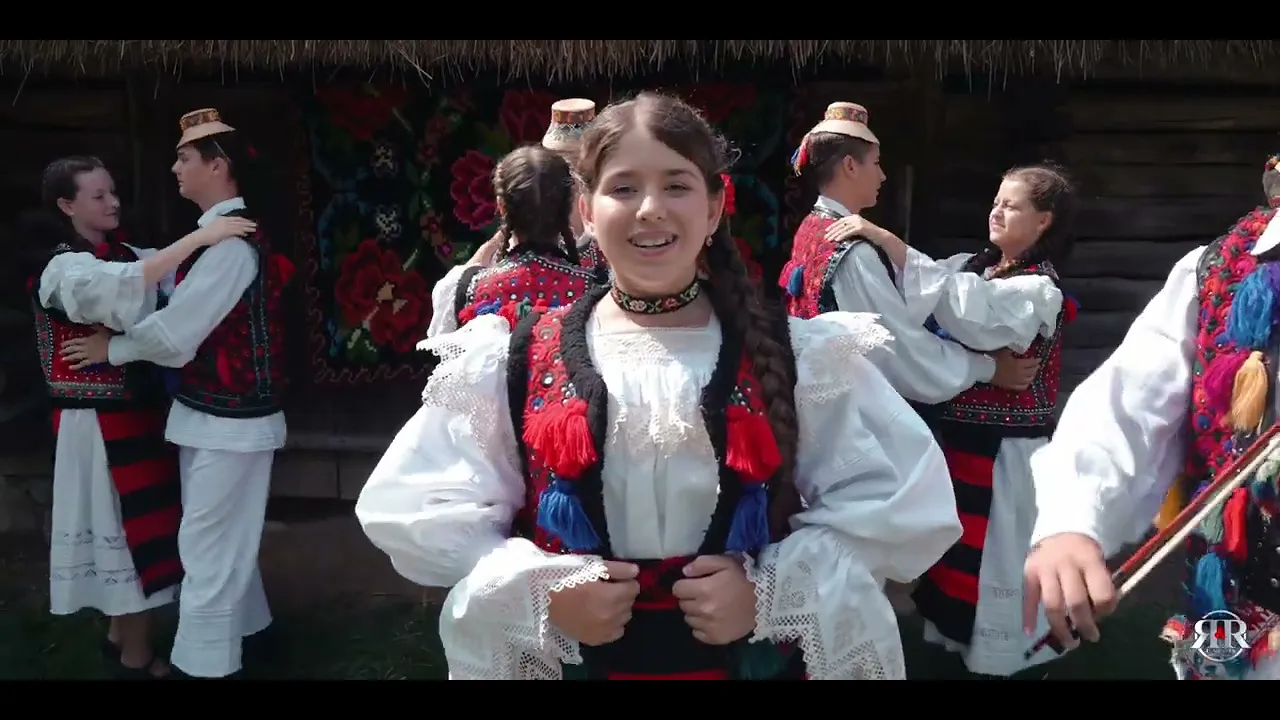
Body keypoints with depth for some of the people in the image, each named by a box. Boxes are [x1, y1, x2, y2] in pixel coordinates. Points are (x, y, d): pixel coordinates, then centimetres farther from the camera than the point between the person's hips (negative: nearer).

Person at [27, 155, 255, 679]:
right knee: (137, 527, 0)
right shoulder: (63, 268, -15)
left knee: (129, 525, 16)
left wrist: (216, 241, -18)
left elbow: (175, 273, -1)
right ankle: (137, 658, 15)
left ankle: (120, 635, 32)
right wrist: (198, 237, -37)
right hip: (101, 419, -7)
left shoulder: (121, 254, 10)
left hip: (134, 409, 7)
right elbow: (127, 285, -34)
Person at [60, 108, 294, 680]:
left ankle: (203, 661, 13)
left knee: (207, 543, 0)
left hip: (227, 419, -10)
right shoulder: (221, 236, 11)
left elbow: (176, 329, -20)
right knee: (223, 537, 22)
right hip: (216, 413, 10)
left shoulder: (231, 242, -21)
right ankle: (239, 628, 38)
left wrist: (112, 348, -5)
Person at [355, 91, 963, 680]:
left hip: (750, 658, 0)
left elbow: (894, 500, -2)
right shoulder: (515, 360, -5)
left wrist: (770, 592, -13)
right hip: (568, 657, 1)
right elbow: (421, 507, -2)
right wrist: (538, 592, -15)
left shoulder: (796, 354, -5)